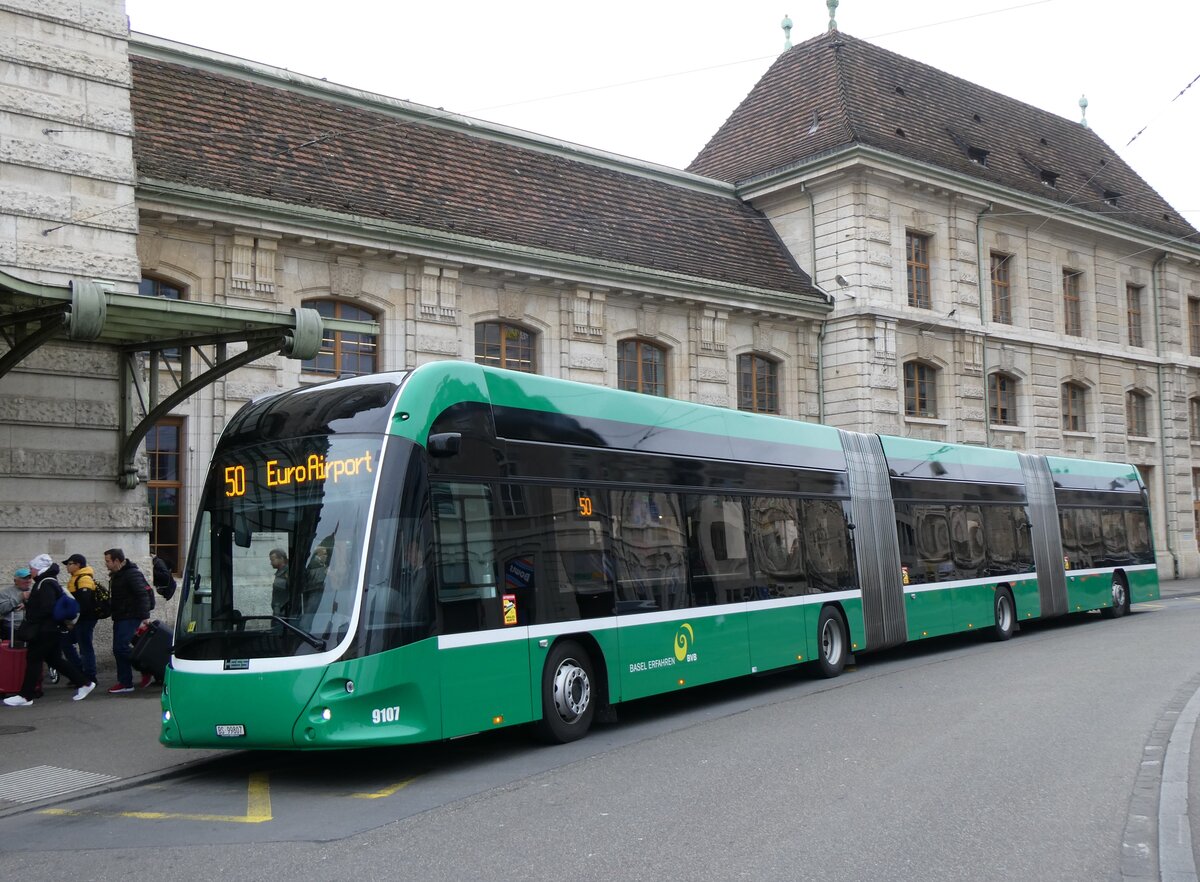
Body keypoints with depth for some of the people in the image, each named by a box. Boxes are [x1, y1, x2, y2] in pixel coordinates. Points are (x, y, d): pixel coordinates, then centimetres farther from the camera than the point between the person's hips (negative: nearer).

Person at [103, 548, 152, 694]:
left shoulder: (132, 574, -15)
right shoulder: (116, 575, 18)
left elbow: (143, 595, -22)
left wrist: (144, 616, -26)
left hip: (130, 617, -10)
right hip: (119, 617, 10)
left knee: (121, 647, -18)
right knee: (118, 649, 8)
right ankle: (125, 683, 14)